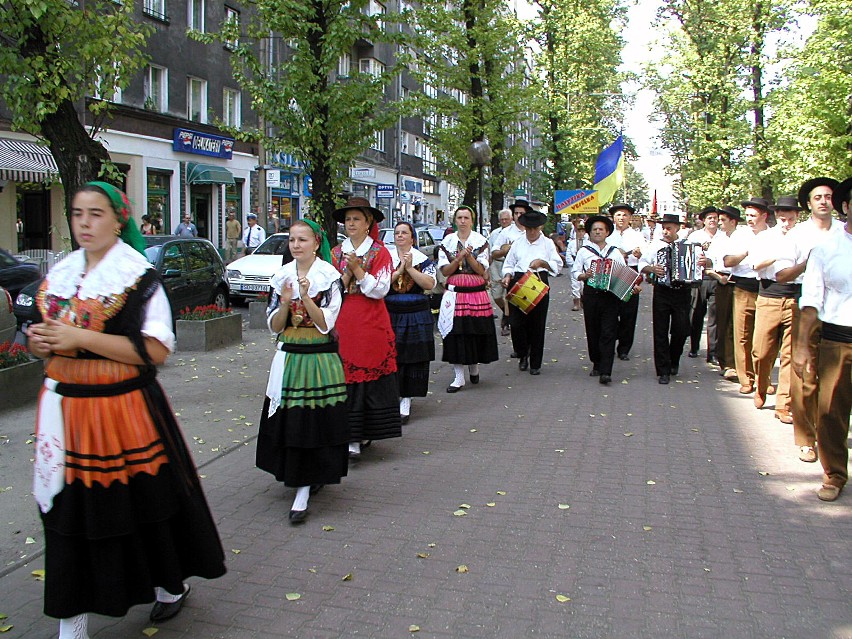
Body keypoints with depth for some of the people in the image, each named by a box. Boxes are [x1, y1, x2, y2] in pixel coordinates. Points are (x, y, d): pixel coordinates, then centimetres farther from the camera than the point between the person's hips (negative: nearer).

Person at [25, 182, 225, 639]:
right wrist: (39, 341, -3)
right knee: (69, 511, 8)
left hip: (121, 409, -5)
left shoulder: (139, 277, -10)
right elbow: (49, 338, 21)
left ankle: (169, 585, 34)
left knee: (140, 504, 8)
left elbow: (155, 350, -18)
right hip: (64, 408, 5)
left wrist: (81, 338, -21)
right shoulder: (60, 274, 10)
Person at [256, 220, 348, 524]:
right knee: (288, 422, 8)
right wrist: (285, 302, -13)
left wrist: (306, 297, -23)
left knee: (314, 423, -2)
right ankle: (311, 478, 30)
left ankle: (302, 493, 4)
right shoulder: (281, 276, 6)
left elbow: (326, 324, -12)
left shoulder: (329, 276, -6)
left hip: (321, 358, -4)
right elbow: (274, 326, 4)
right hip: (288, 357, 4)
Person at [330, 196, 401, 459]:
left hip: (372, 325, -2)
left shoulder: (380, 252, 1)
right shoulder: (336, 253, 10)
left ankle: (365, 430, 8)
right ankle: (351, 438, 6)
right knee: (347, 376, 0)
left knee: (372, 376, -2)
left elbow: (380, 290, -8)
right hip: (344, 326, 2)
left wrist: (357, 269, -15)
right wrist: (348, 272, -10)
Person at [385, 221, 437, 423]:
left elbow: (430, 284, -11)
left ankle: (406, 399, 6)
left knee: (414, 357, -1)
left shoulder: (423, 260, 4)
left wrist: (410, 268, -14)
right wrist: (399, 270, -13)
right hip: (391, 314, 1)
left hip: (416, 315, -1)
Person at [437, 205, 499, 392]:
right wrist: (459, 258, -13)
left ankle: (474, 366, 28)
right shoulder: (447, 242, 6)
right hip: (454, 292, 1)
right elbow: (445, 271, 0)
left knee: (476, 330, 1)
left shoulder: (481, 241, 3)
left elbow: (481, 270, -3)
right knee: (455, 332, -3)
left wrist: (469, 256, -16)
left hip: (476, 292, 0)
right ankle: (459, 377, 4)